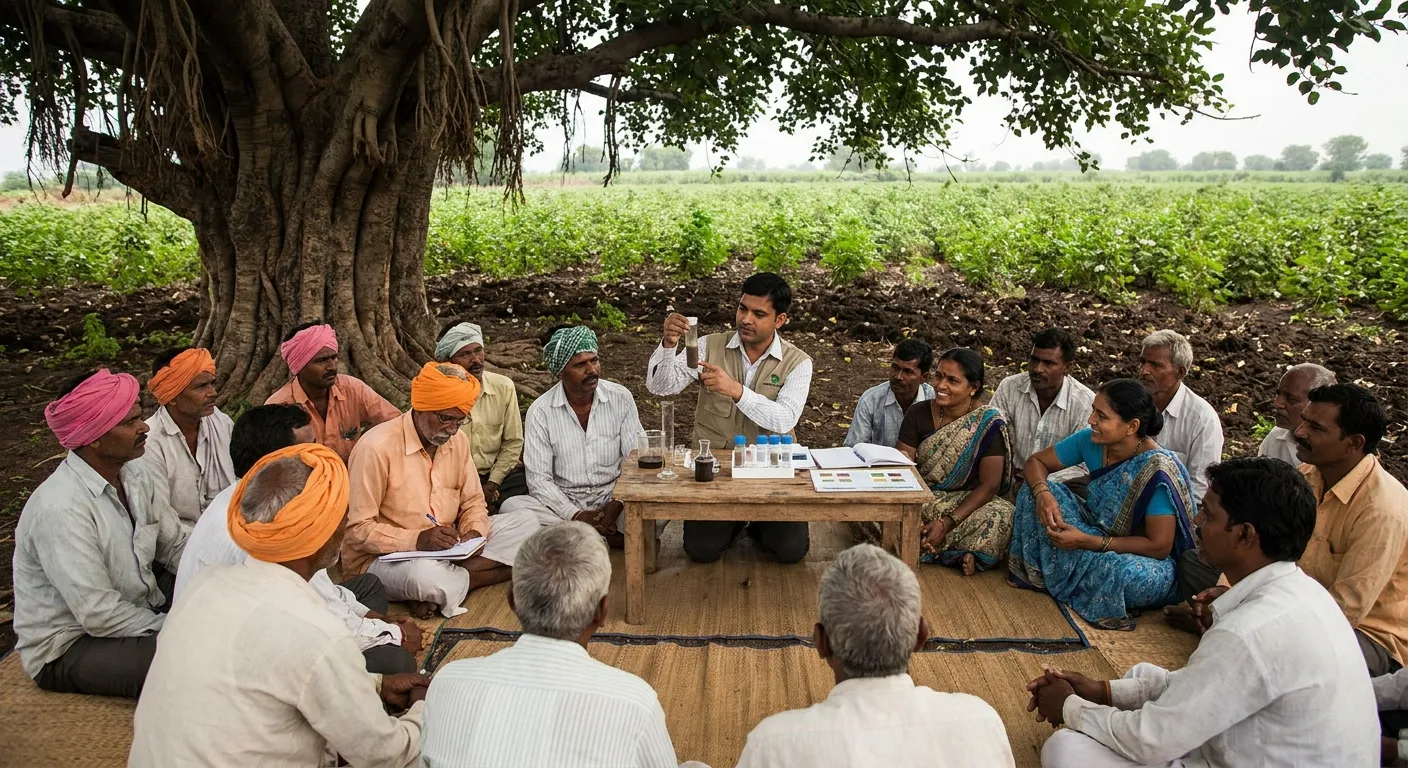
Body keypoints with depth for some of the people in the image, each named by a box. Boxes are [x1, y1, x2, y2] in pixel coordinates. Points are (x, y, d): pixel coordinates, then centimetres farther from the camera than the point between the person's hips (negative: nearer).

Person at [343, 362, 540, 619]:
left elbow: (473, 502, 10)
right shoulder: (376, 448, -19)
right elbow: (358, 530, -18)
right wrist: (416, 540, -29)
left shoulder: (458, 440, 2)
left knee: (526, 522, -8)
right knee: (426, 576, -42)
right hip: (384, 557, -7)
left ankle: (441, 585, -18)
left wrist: (475, 533, -12)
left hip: (448, 549, 8)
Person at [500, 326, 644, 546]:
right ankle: (607, 534, -23)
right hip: (563, 504, 1)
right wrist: (575, 515, -22)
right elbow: (539, 479, -8)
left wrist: (621, 504, -20)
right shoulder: (540, 412, -6)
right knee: (510, 507, -28)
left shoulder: (621, 399, -3)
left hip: (613, 500, -1)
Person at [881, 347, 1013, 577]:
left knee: (1001, 516, -35)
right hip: (920, 499, 3)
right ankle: (959, 553, -14)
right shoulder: (918, 413, -4)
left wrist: (947, 524, -23)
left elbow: (989, 485, -14)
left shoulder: (990, 424, -11)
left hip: (968, 501, -3)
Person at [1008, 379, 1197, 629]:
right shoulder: (1091, 440, -12)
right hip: (1099, 534, 6)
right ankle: (1035, 572, -5)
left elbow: (1158, 546, -25)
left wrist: (1087, 541, -29)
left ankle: (1067, 583, -12)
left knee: (1127, 573, -43)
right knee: (1035, 489, -9)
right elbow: (1036, 462, 0)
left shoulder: (1158, 471, -29)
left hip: (1148, 561, -6)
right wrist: (1042, 493, -23)